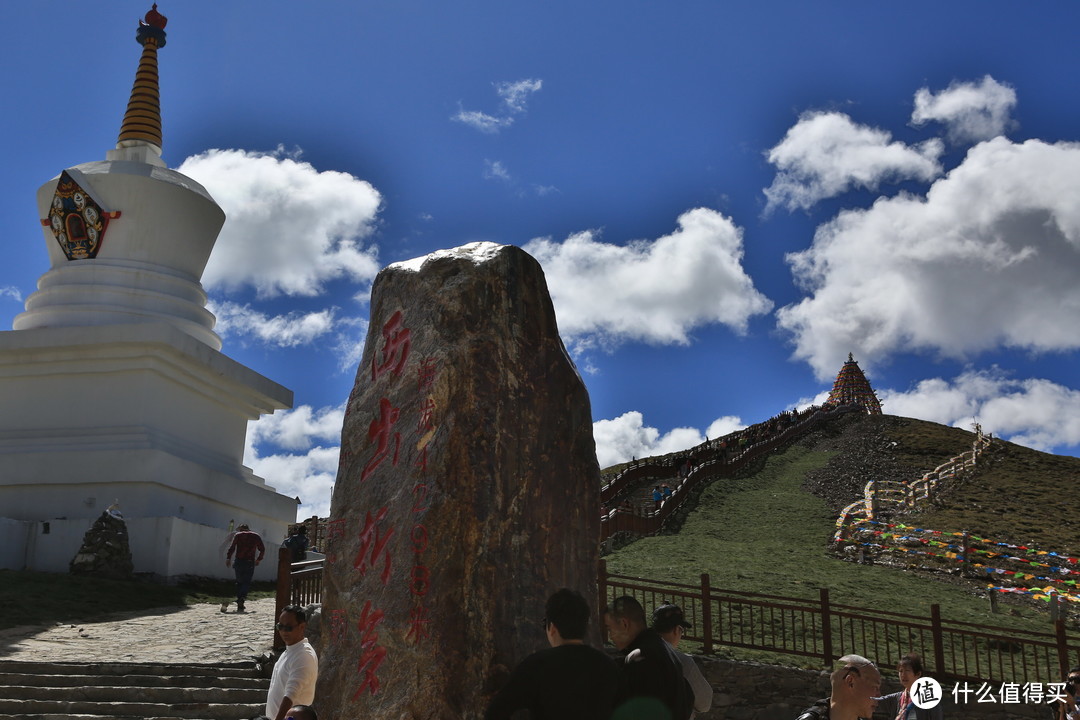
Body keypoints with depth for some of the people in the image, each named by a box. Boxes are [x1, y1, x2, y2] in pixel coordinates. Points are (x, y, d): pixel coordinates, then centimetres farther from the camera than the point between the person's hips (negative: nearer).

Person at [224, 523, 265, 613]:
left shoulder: (238, 535, 8)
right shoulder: (256, 536, 13)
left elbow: (232, 548, -5)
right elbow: (262, 550, 12)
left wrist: (228, 558, 0)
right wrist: (259, 559, 24)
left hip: (239, 561, 0)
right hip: (250, 563, 0)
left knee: (239, 582, 13)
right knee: (246, 582, -1)